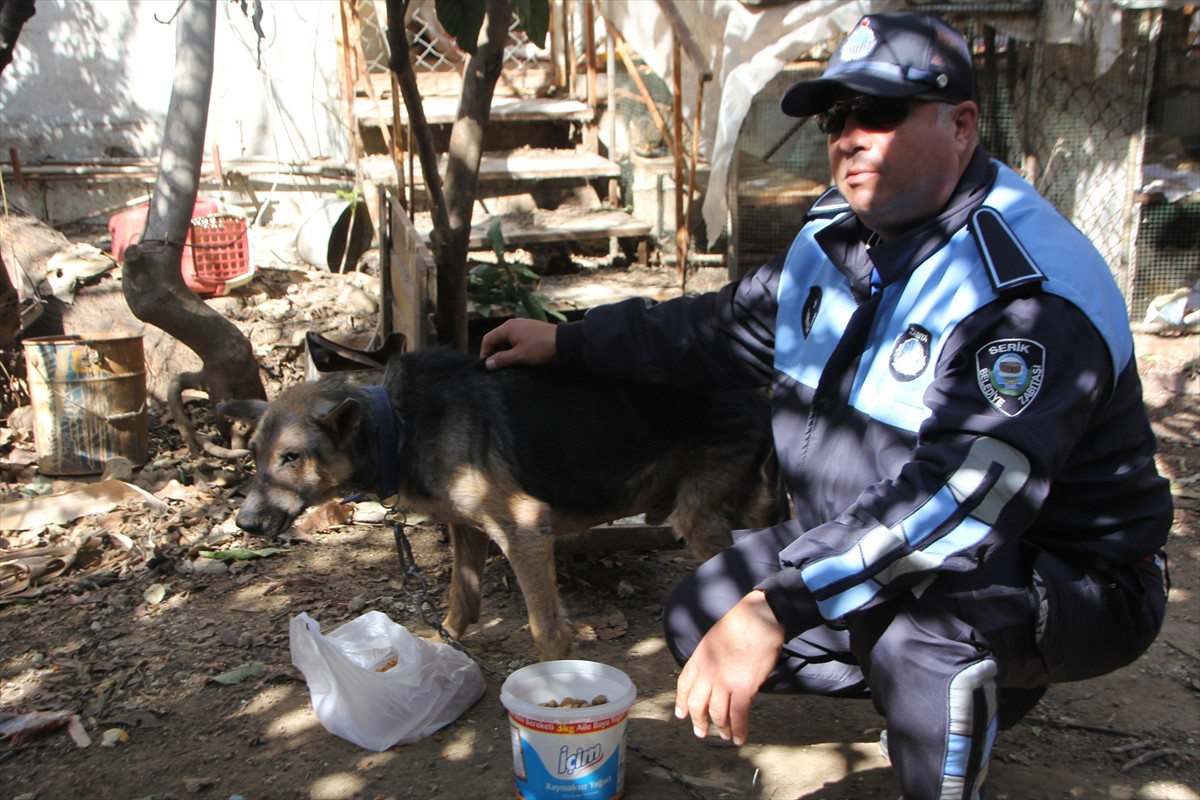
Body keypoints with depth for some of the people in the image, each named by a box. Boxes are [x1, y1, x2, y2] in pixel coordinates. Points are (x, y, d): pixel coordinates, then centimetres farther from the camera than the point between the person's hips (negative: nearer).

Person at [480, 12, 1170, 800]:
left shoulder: (1027, 288, -27)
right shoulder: (833, 239, 1)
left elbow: (964, 496, -38)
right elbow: (725, 328, 14)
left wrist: (778, 607, -45)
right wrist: (569, 340, 13)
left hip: (1067, 579, -8)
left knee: (916, 622, -40)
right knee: (700, 616, 7)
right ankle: (970, 688, 16)